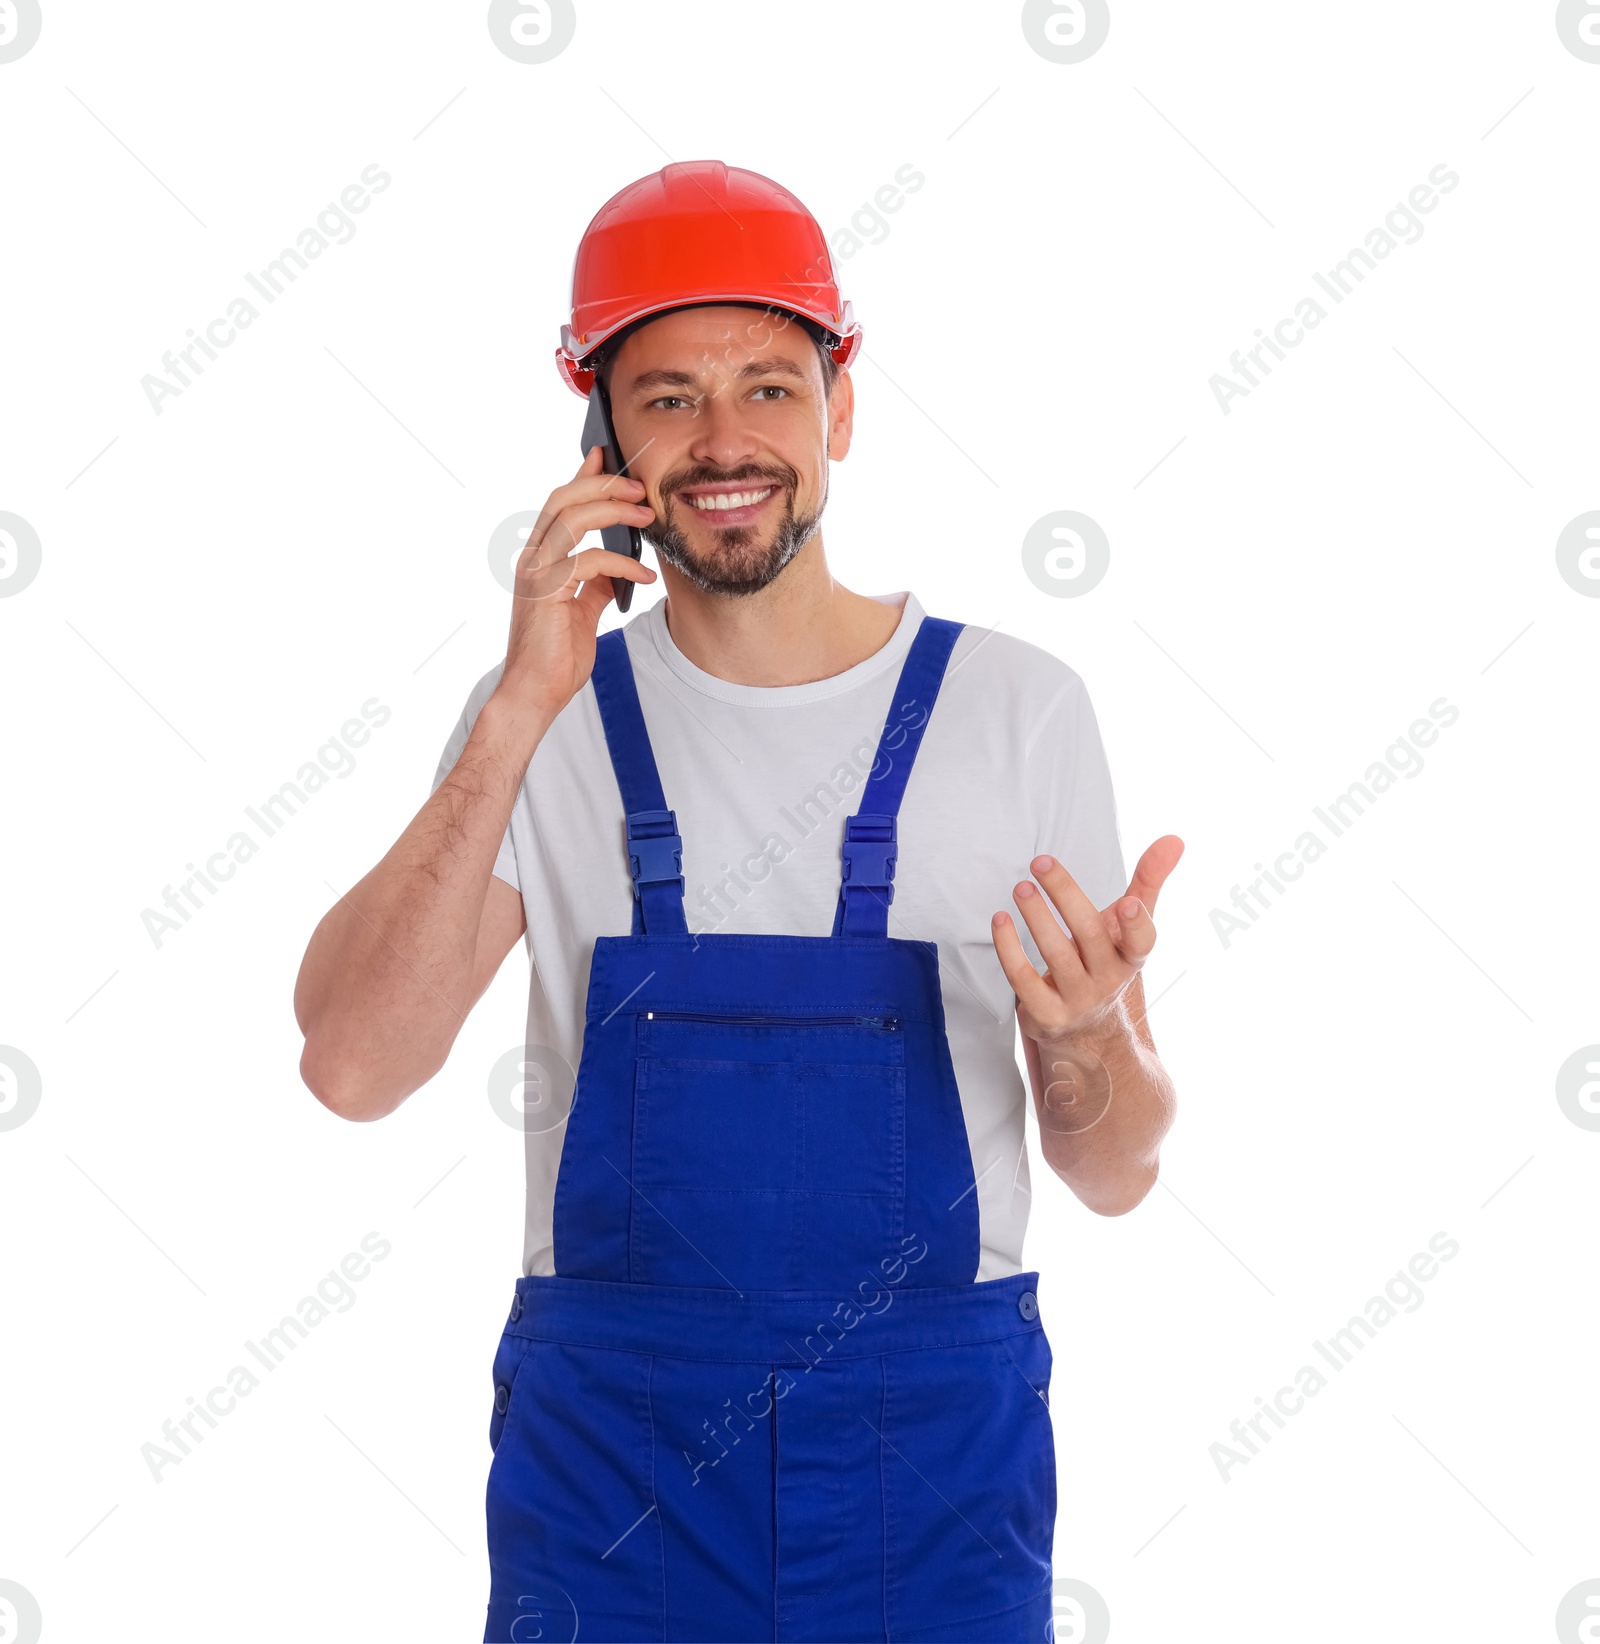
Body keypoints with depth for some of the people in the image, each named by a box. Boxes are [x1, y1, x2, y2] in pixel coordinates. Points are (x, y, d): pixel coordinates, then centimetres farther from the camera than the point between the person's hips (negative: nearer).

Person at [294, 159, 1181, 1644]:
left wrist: (1088, 1036, -21)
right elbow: (353, 1068, -13)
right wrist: (522, 715, -19)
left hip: (931, 1450, 0)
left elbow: (1112, 1174, 1)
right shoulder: (542, 719, 1)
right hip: (612, 1451, 0)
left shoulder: (1018, 710, -2)